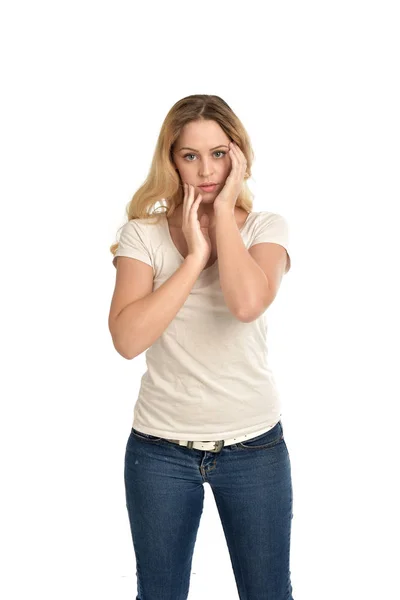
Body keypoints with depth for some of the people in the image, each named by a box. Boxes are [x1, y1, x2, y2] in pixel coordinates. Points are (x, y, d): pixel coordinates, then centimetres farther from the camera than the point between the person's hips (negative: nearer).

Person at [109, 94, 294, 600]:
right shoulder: (143, 233, -4)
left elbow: (247, 303, -26)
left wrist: (224, 208, -17)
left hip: (254, 445, 0)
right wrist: (195, 254, -19)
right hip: (161, 449, 0)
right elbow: (127, 338, -20)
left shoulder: (266, 228, -4)